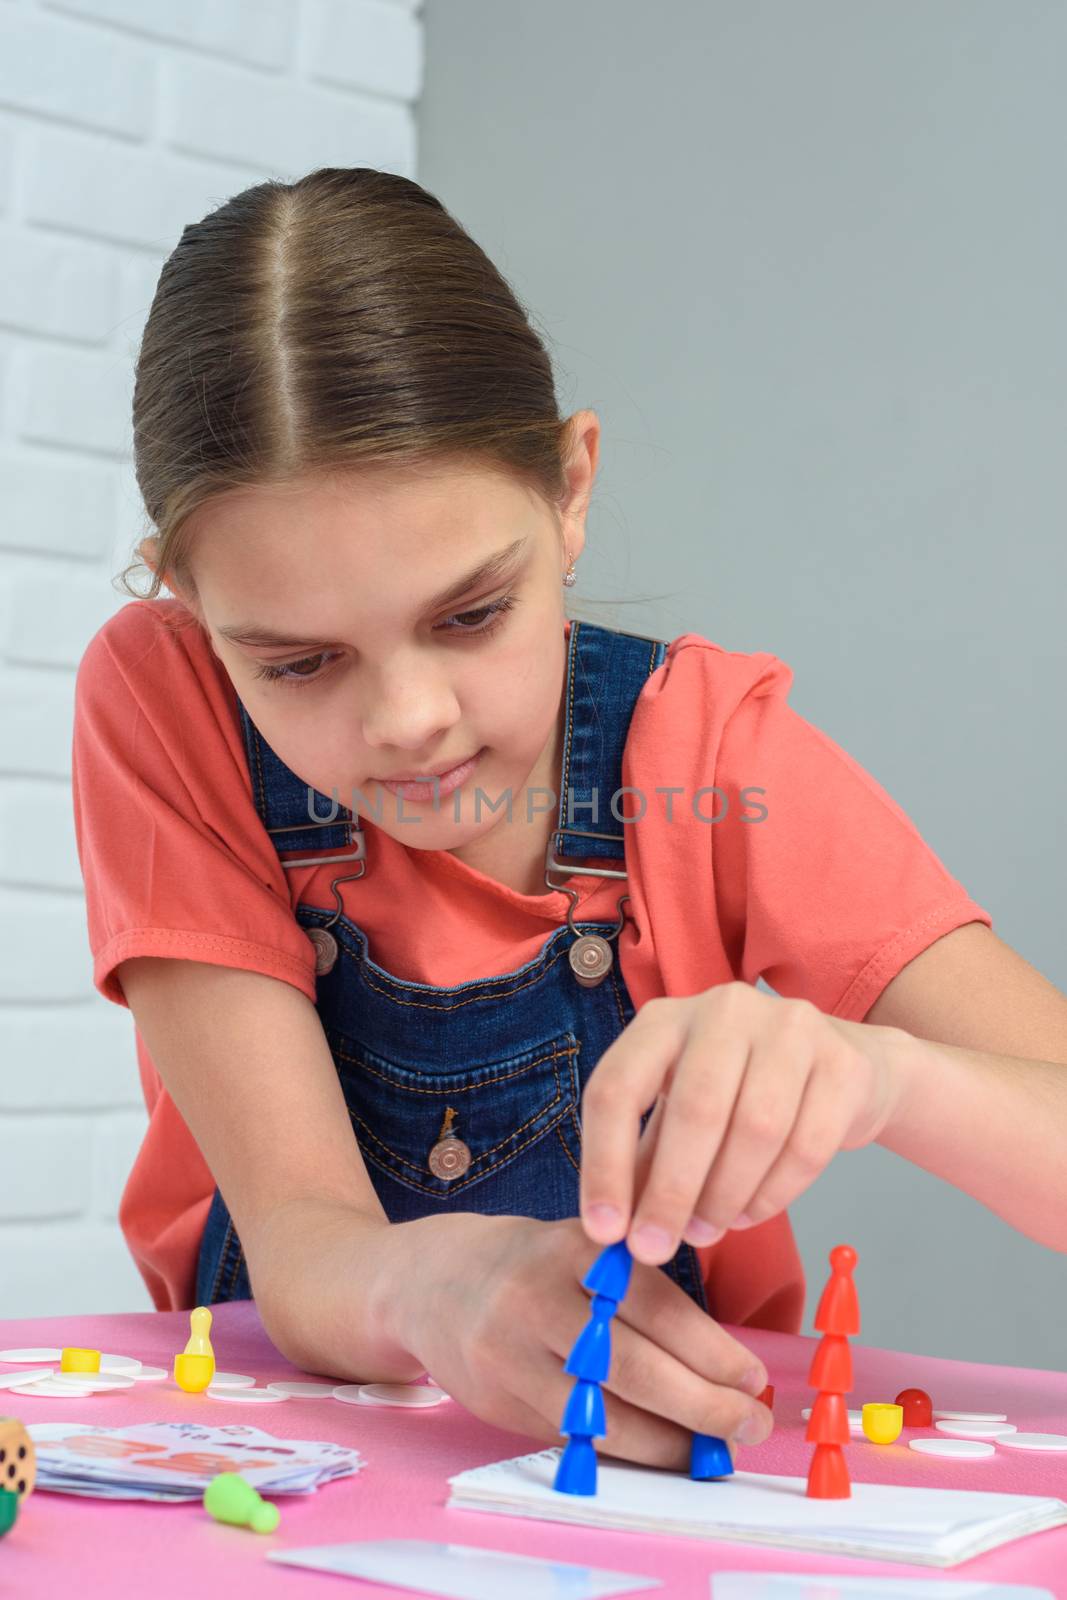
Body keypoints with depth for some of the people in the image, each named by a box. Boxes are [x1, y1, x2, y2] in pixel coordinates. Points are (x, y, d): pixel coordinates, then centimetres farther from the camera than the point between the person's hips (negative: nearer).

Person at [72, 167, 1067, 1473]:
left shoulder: (708, 754, -10)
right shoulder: (161, 705, -12)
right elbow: (299, 1239, -17)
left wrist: (876, 1074, -36)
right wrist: (429, 1287, -37)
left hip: (668, 1486, 1)